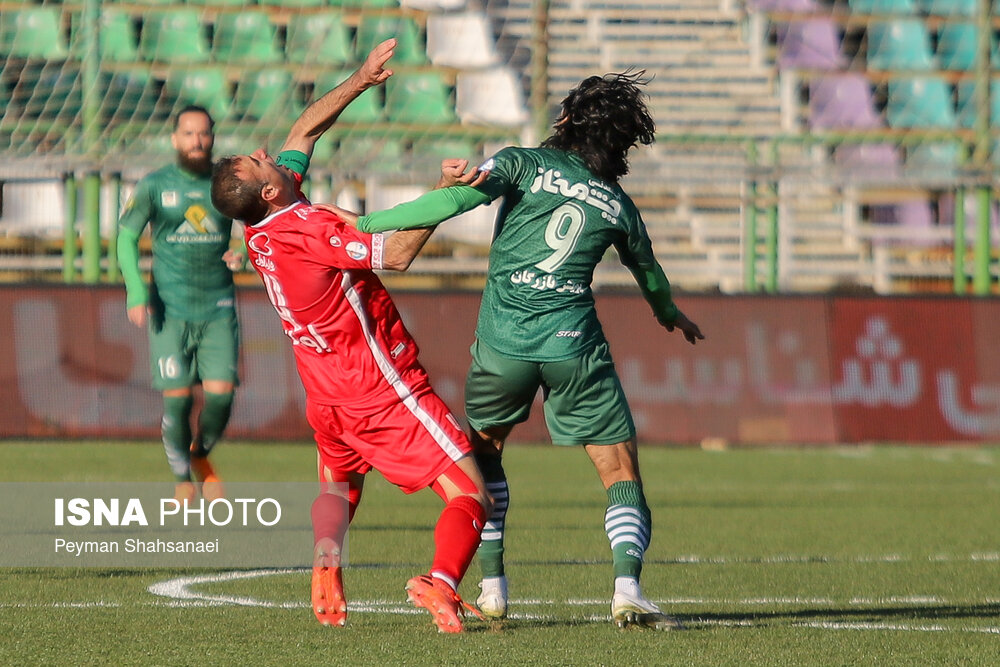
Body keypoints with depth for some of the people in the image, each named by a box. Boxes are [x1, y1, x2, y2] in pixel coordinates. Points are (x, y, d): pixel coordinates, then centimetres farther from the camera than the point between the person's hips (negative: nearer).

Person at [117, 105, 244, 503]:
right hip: (170, 307, -1)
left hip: (218, 306, 1)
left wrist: (243, 255, -9)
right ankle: (182, 481, 12)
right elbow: (126, 237, 3)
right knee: (177, 398, -7)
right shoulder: (155, 186, 2)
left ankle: (201, 456, 21)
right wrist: (136, 291, -11)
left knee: (220, 393, -10)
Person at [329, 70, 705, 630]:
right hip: (573, 345, 0)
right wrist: (672, 315, 51)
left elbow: (453, 199, -14)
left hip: (503, 341, 0)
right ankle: (628, 589, -14)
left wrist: (366, 225, -10)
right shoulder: (619, 206, 10)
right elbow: (649, 272, 29)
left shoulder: (523, 165, 0)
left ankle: (493, 588, 15)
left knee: (483, 450, 22)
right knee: (621, 468, 5)